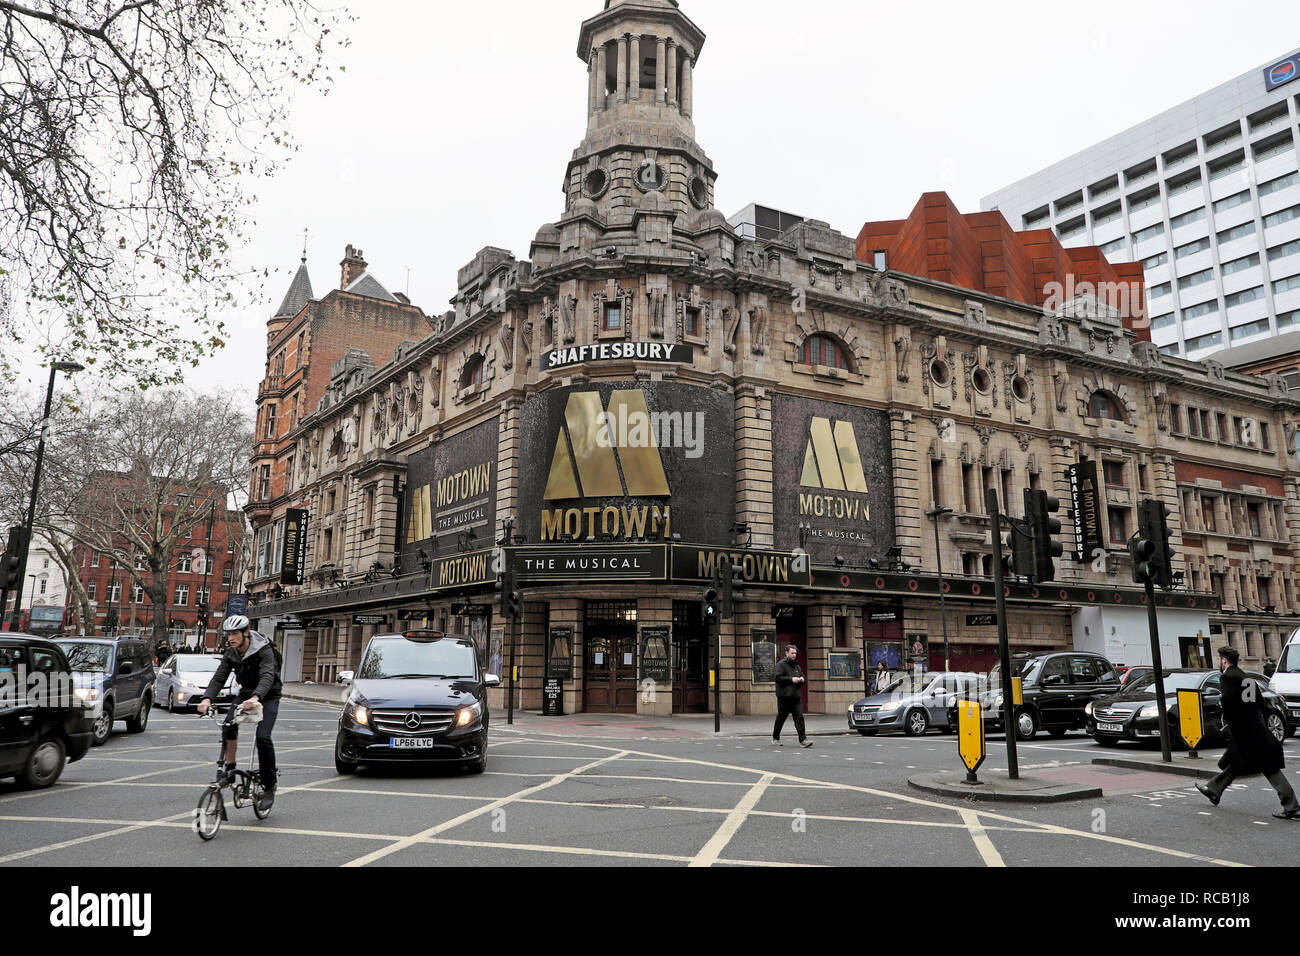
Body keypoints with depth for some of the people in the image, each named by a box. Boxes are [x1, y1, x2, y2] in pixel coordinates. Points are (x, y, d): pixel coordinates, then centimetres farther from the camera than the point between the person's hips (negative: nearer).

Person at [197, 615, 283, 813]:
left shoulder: (264, 650, -24)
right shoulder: (231, 653, -6)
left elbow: (267, 676, -39)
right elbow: (219, 678, -13)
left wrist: (255, 698, -57)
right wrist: (207, 698, -33)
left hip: (268, 696, -5)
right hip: (246, 693, 5)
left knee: (263, 737, -20)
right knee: (229, 724, -24)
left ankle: (269, 787, -7)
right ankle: (229, 768, -6)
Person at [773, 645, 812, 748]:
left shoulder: (796, 666, 19)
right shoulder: (781, 664, -3)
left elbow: (804, 679, 26)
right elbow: (778, 678, -16)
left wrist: (802, 679, 3)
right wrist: (791, 679, -19)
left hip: (796, 697, 5)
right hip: (784, 697, -5)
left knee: (799, 717, -6)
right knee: (781, 718, 6)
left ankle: (803, 740, -9)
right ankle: (775, 738, 23)